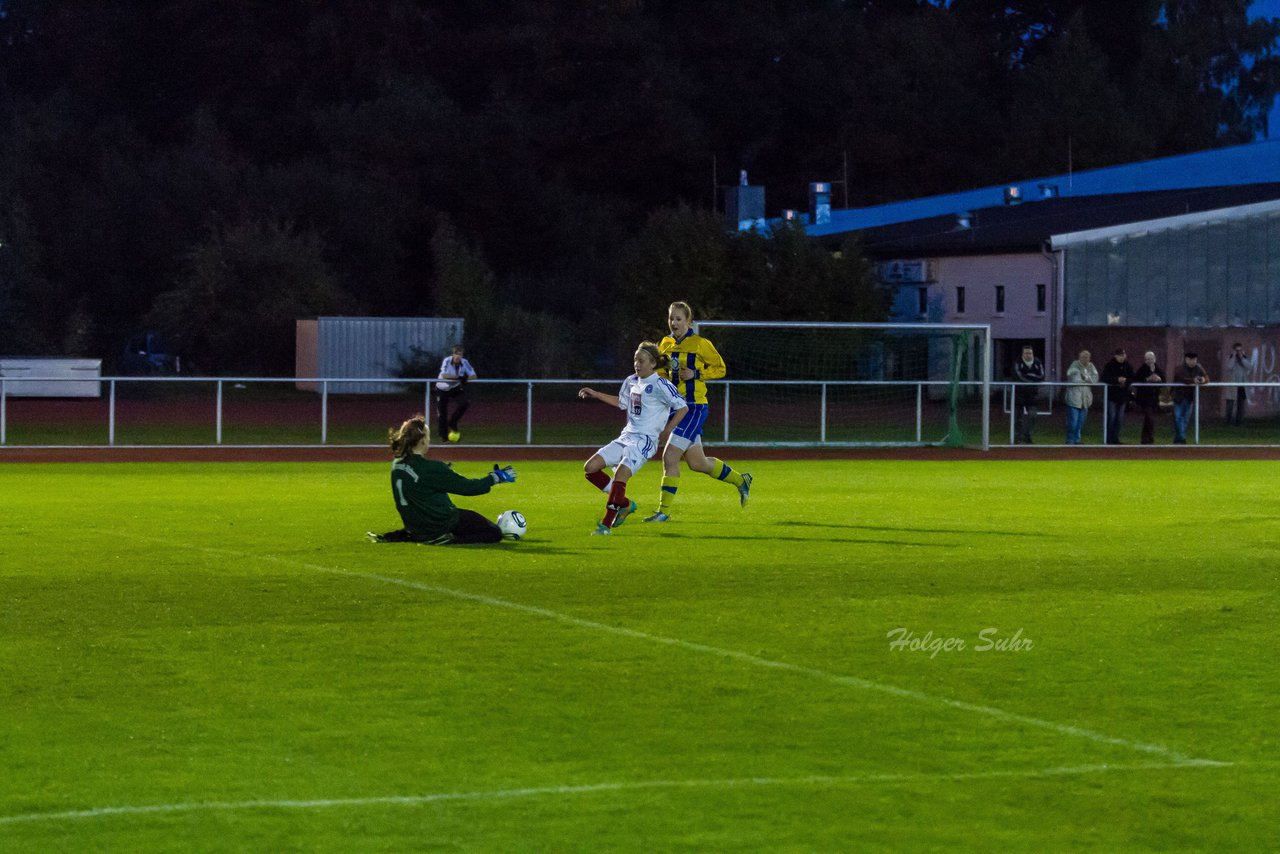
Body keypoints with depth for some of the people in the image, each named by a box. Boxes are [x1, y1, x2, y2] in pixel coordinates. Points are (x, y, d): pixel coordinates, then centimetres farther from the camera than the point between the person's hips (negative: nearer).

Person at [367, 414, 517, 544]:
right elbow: (465, 486, -16)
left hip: (414, 524, 7)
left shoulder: (397, 466, -1)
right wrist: (495, 478, -4)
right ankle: (452, 539, -12)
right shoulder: (431, 468, -23)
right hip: (441, 523, -7)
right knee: (494, 533, 1)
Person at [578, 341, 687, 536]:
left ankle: (606, 525, -18)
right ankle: (625, 504, 8)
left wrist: (666, 431, -11)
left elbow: (683, 407, -10)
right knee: (590, 468, -4)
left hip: (645, 440, -8)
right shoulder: (631, 382, 14)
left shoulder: (660, 385, -9)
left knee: (620, 474, -25)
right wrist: (595, 394, 29)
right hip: (626, 437, 8)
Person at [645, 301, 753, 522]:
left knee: (670, 456, -15)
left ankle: (664, 510, -6)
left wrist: (695, 374, -16)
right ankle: (741, 480, 37)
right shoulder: (666, 344, 9)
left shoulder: (700, 344, -9)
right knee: (696, 462, 14)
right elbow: (661, 373, 21)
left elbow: (720, 369, -2)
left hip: (694, 408, -7)